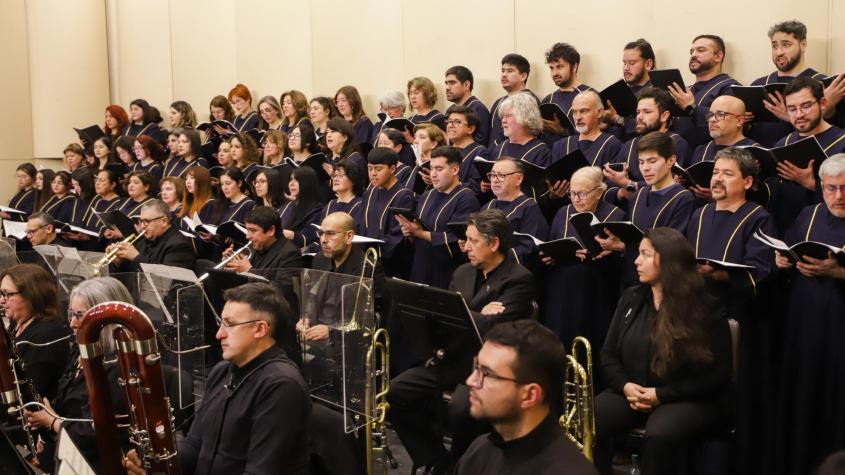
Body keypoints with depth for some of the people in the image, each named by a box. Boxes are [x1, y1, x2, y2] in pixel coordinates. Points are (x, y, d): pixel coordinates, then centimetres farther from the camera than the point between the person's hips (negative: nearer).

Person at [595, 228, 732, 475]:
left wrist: (662, 395, -16)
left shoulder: (705, 309, -6)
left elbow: (718, 373, -8)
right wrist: (625, 385, -10)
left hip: (688, 400, -4)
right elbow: (609, 354, 13)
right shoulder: (631, 298, 10)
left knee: (658, 435, -37)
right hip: (630, 394, 5)